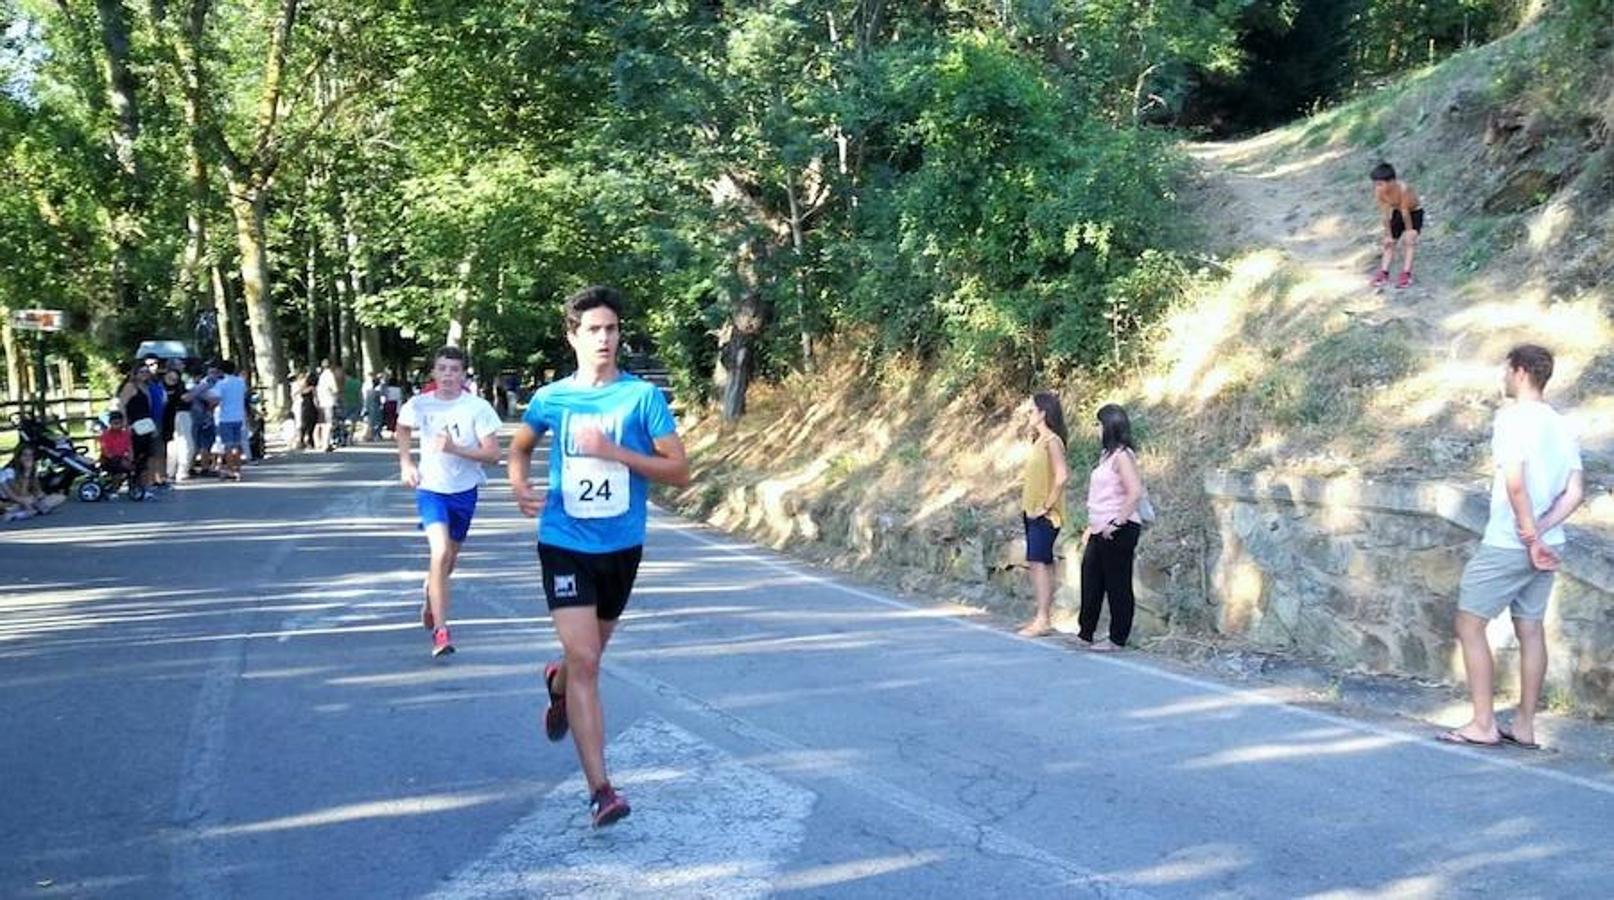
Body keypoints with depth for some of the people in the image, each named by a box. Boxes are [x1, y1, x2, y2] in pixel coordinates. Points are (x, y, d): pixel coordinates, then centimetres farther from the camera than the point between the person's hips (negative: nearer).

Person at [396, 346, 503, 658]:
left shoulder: (478, 408, -11)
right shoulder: (419, 404, -6)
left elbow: (493, 454, -13)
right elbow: (403, 429, 17)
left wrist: (455, 448, -25)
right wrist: (406, 463, 4)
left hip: (464, 491, 1)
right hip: (430, 488, -1)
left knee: (449, 557, 18)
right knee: (440, 552, -21)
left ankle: (431, 596, 51)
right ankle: (440, 630, -18)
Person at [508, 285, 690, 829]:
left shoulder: (643, 396, -7)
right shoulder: (551, 399, -1)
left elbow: (680, 471, -10)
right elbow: (520, 447, 19)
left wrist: (614, 451, -21)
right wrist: (520, 487, -2)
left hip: (621, 546, 1)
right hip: (565, 543, -1)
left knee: (588, 655, 20)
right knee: (584, 660, -13)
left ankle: (558, 686, 57)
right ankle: (600, 790, -8)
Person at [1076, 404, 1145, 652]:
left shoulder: (1122, 455, -13)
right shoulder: (1108, 454, 15)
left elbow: (1135, 492, -22)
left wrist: (1118, 522, -22)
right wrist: (1092, 527, 19)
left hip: (1118, 531, -9)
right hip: (1101, 531, 9)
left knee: (1117, 585, 0)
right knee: (1091, 583, 12)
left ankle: (1118, 639, 8)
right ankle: (1085, 633, 20)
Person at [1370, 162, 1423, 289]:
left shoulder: (1403, 189, -39)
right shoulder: (1379, 191, -23)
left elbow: (1405, 213, -30)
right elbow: (1384, 214, -15)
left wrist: (1409, 233, -21)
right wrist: (1388, 235, -11)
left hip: (1414, 212, -6)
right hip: (1397, 213, 6)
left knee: (1409, 241, -19)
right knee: (1389, 242, 5)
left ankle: (1406, 274, -21)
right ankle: (1384, 273, 10)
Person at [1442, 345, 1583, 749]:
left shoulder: (1512, 417, -13)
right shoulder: (1561, 426, 11)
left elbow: (1515, 482, -23)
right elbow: (1575, 492, 6)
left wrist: (1529, 537, -17)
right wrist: (1541, 531, -2)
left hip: (1507, 544, -8)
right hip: (1547, 547, 8)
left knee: (1469, 624, 0)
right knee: (1531, 629, 11)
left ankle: (1483, 725, 0)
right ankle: (1524, 726, 16)